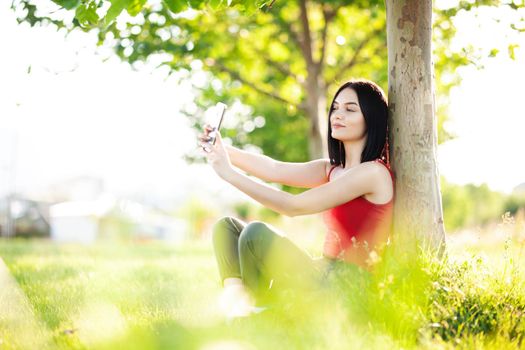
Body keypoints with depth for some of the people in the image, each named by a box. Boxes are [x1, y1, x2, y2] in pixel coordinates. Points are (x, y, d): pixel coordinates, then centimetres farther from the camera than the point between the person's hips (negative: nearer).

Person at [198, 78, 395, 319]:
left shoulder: (374, 172, -13)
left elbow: (295, 206, -18)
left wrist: (230, 173, -17)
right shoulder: (333, 169, 16)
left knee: (256, 233, -26)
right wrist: (219, 148, -10)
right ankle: (234, 303, -18)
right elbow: (276, 169, 3)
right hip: (326, 271, 9)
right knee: (227, 225, 5)